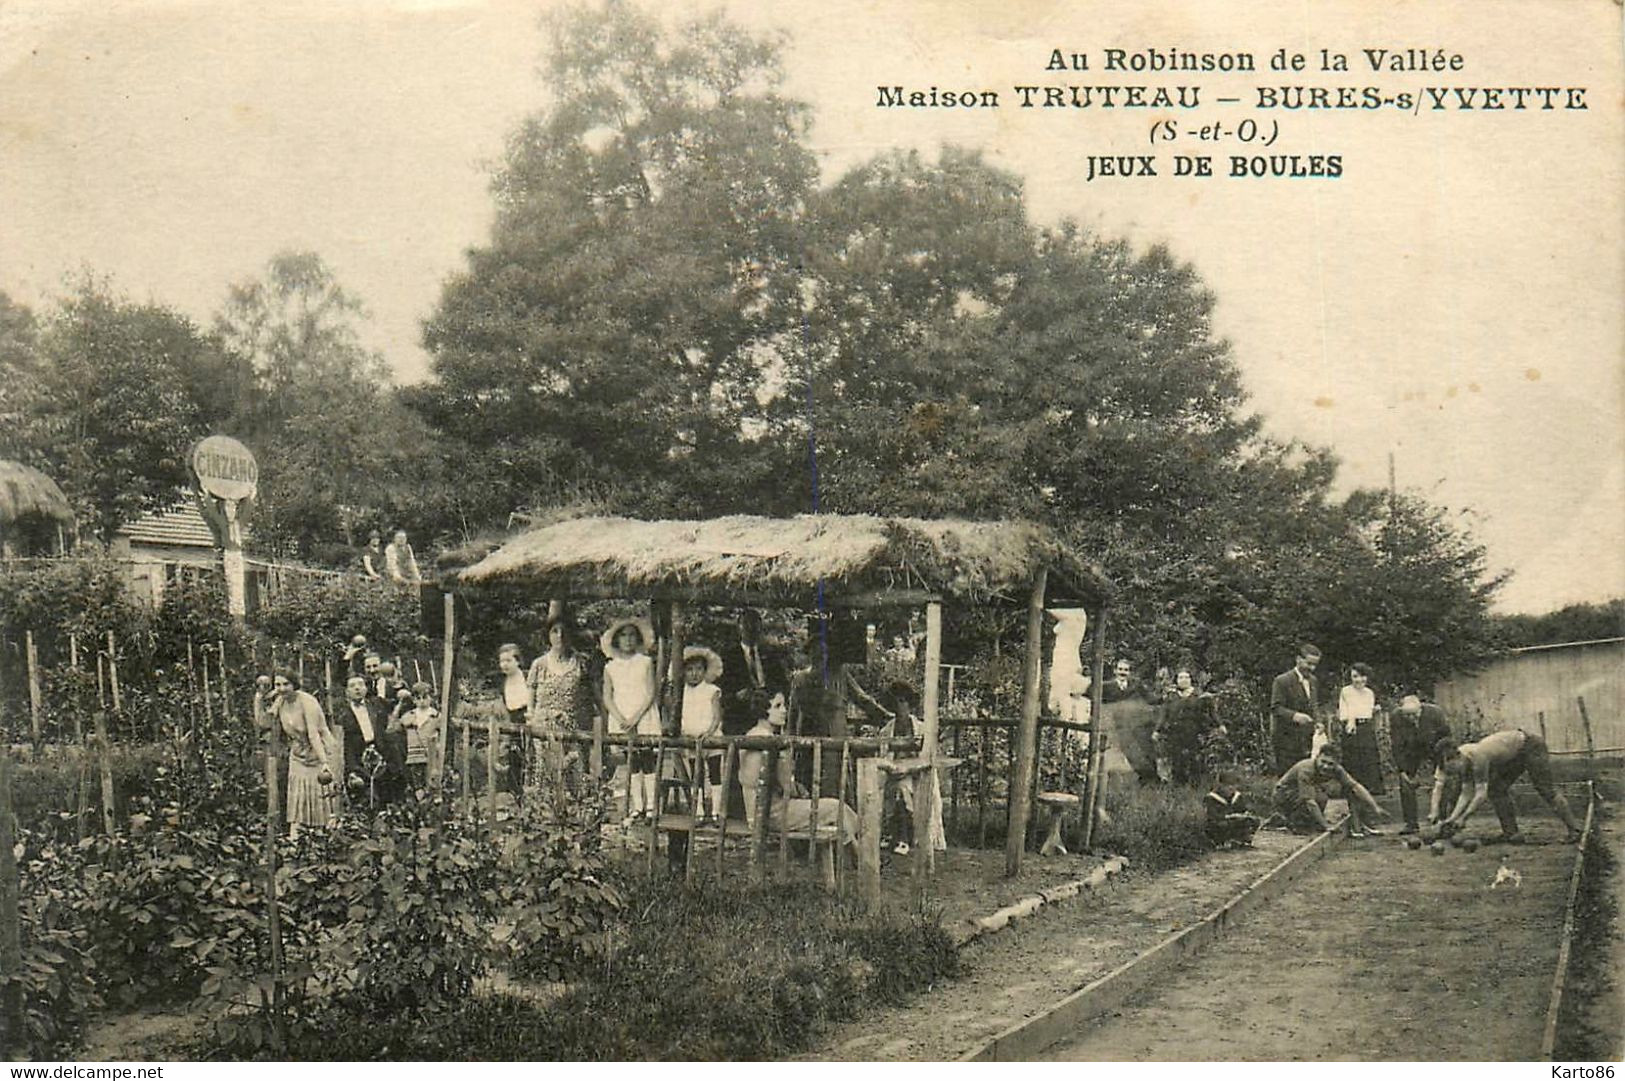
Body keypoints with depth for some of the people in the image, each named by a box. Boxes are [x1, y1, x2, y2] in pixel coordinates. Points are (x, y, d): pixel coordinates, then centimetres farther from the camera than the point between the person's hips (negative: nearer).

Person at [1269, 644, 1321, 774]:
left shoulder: (1313, 682, 16)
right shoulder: (1282, 681, -8)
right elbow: (1275, 708, -16)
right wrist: (1294, 716, -32)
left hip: (1306, 742, 7)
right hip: (1287, 742, -7)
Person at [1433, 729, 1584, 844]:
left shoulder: (1477, 758, -33)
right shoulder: (1463, 762, -8)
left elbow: (1480, 793, -31)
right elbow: (1466, 794, -6)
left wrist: (1463, 818, -30)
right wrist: (1452, 818, -14)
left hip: (1530, 747, -9)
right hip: (1513, 756, 9)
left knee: (1544, 789, -12)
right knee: (1496, 790, 1)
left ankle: (1574, 829, -7)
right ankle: (1511, 833, 3)